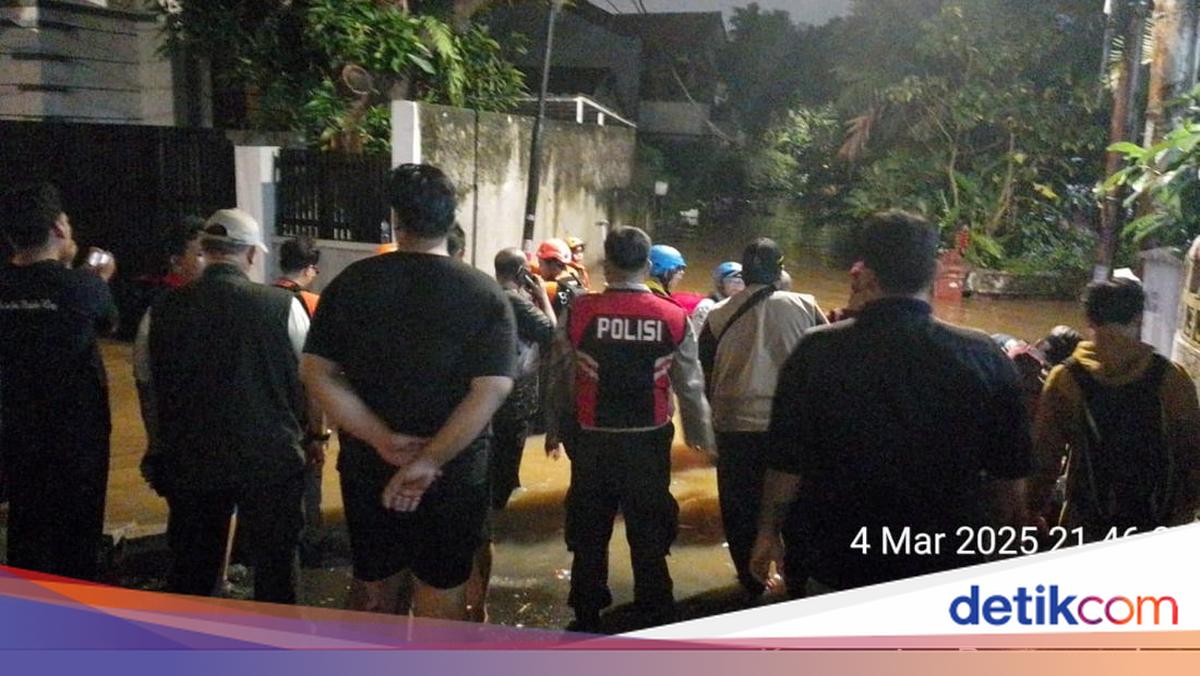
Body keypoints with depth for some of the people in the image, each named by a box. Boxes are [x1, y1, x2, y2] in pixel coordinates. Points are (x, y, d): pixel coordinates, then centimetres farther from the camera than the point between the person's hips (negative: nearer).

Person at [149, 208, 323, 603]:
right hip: (270, 457, -2)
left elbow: (150, 379, 8)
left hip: (191, 459, 3)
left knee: (192, 569, 17)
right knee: (274, 562, 13)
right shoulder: (281, 305, -13)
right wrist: (315, 435, 10)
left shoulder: (166, 309, -4)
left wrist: (169, 441, 22)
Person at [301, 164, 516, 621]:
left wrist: (382, 439, -15)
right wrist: (431, 460, -18)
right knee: (443, 591, 13)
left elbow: (317, 372, -9)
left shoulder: (352, 283, -3)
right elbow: (492, 389, -19)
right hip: (454, 473, -2)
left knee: (373, 589, 20)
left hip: (367, 467, 2)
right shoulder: (484, 293, -10)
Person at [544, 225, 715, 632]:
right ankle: (655, 617, 22)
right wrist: (700, 434, 15)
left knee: (589, 530, 13)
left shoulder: (579, 312, -8)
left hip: (592, 438, 0)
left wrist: (555, 428, 12)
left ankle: (587, 618, 24)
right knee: (649, 530, 13)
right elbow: (690, 385, 2)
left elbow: (559, 377, -1)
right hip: (649, 439, 1)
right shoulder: (674, 318, -6)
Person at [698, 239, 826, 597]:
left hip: (735, 425, 0)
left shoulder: (718, 315, -2)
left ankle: (750, 577, 26)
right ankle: (798, 577, 28)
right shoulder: (805, 307, -6)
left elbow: (705, 374, 6)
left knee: (740, 505, 15)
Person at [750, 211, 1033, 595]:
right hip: (950, 568, 2)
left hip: (840, 566, -1)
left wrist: (768, 532, 8)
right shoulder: (984, 357, -10)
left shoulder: (818, 352, -14)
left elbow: (786, 463, -8)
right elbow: (1010, 475, -1)